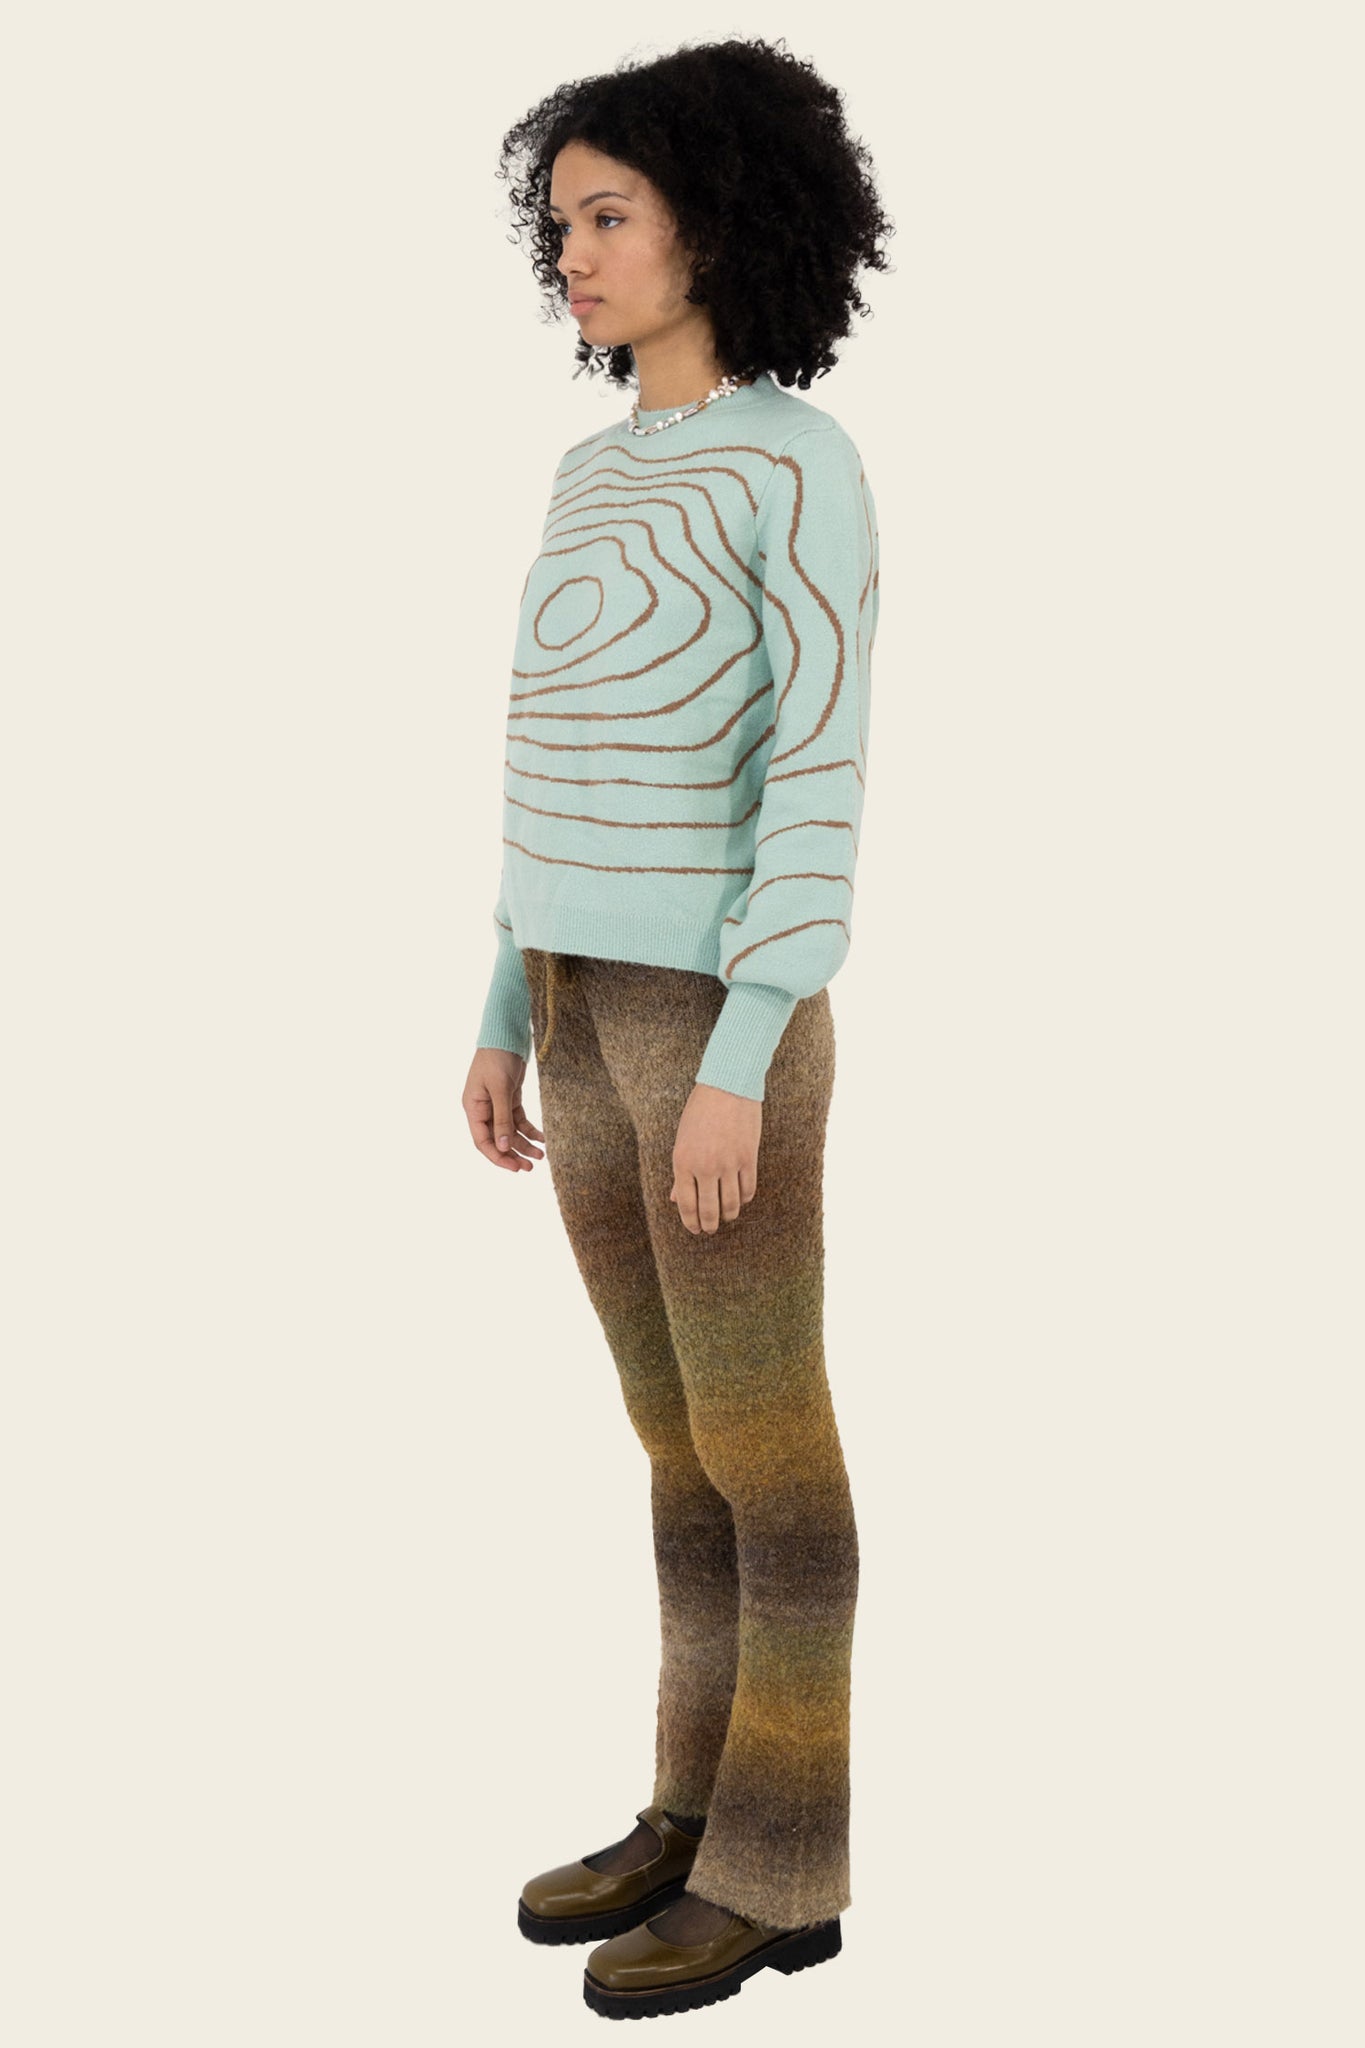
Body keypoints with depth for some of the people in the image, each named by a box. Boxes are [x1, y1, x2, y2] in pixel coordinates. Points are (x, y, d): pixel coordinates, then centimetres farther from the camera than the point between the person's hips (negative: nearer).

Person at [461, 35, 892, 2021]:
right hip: (598, 1010, 8)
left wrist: (739, 1062, -20)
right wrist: (510, 1017, 14)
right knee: (680, 1434, 13)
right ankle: (701, 1816, 24)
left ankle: (779, 1869, 12)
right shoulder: (596, 475, 14)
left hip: (721, 1018, -8)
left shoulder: (809, 469, -11)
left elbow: (822, 781, -16)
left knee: (761, 1448, 0)